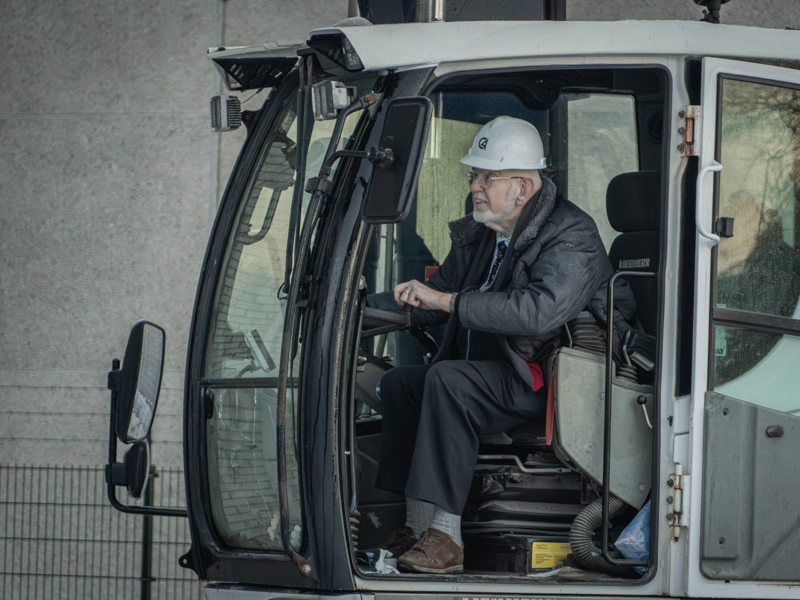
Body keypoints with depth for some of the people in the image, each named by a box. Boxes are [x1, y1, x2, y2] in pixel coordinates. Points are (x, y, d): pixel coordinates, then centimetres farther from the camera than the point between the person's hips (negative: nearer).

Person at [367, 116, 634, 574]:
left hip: (550, 383, -9)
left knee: (447, 378, -30)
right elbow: (431, 301, 26)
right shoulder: (480, 235, 13)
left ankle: (445, 537, -35)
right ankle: (418, 524, -10)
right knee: (399, 383, -5)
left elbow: (538, 309, -32)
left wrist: (446, 300, -30)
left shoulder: (572, 236, -15)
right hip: (493, 375, 9)